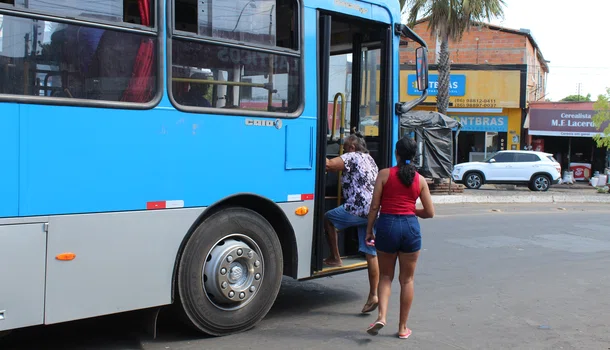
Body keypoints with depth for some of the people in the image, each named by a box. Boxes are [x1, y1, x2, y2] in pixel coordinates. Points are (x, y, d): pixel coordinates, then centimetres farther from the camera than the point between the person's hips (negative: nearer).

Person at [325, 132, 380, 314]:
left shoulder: (352, 157, -1)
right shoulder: (370, 159, 26)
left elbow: (329, 165, -13)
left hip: (357, 209, -8)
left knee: (328, 218, 15)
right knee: (371, 254, 6)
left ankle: (335, 258, 15)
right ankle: (373, 295, 7)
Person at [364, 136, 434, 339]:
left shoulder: (384, 174, -2)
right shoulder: (420, 179, 3)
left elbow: (374, 206, -4)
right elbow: (429, 213, 4)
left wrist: (369, 230, 4)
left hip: (386, 224, -1)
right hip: (410, 227, 1)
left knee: (385, 276, 15)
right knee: (407, 279, 12)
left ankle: (381, 316, -5)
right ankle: (403, 327, 18)